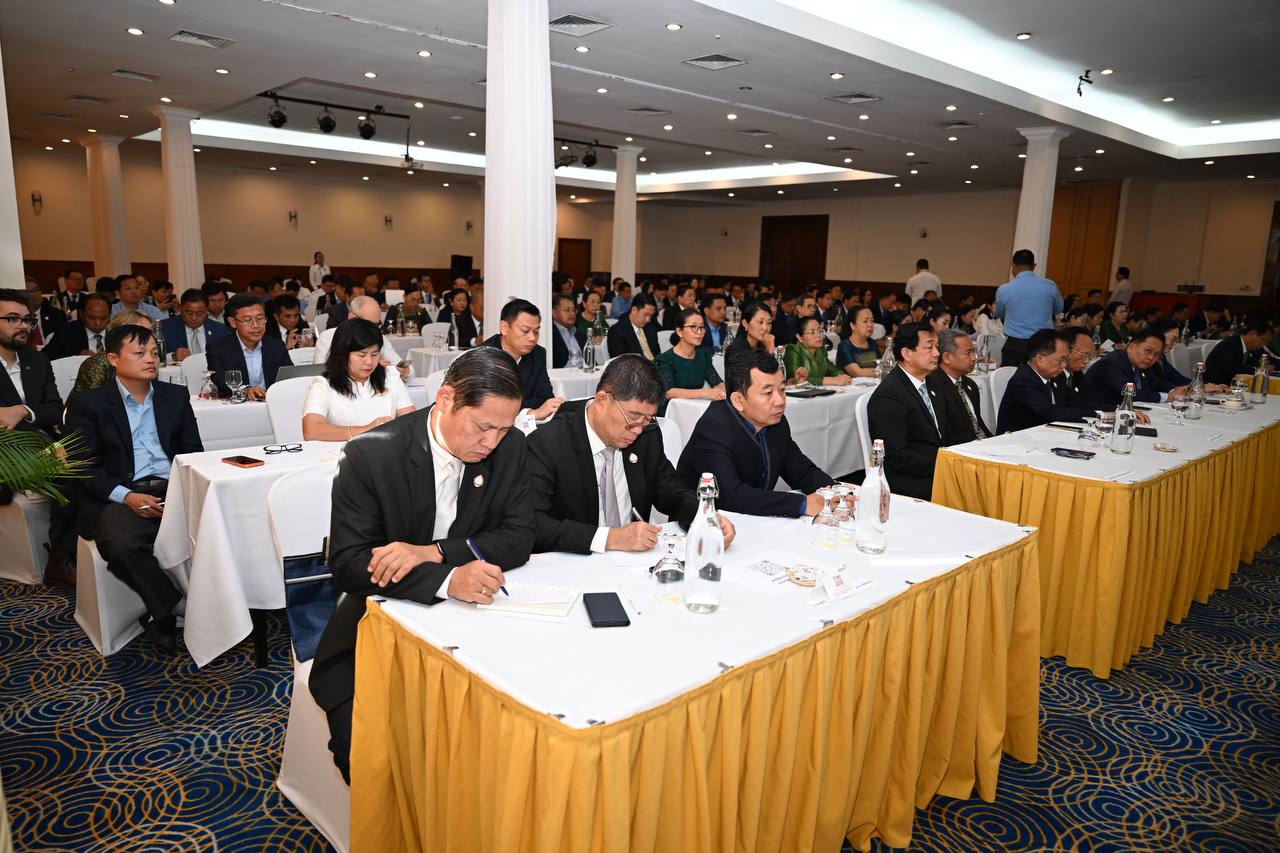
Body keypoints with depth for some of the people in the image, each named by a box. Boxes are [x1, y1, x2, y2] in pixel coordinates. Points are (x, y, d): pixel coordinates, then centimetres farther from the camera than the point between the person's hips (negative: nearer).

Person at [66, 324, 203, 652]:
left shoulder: (176, 396, 16)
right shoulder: (87, 402, 5)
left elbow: (193, 452, 13)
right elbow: (84, 465, -1)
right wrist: (126, 496, -18)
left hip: (173, 489, 3)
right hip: (118, 496, -3)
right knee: (122, 543, -35)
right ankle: (173, 612, -15)